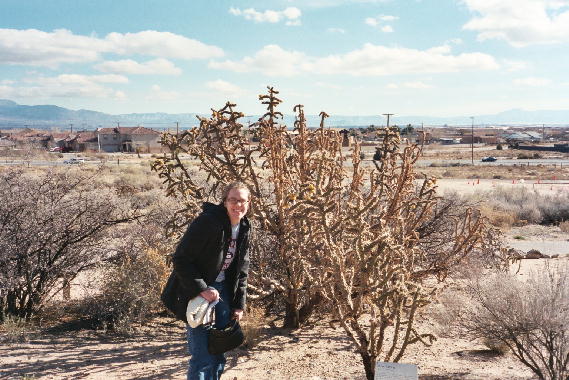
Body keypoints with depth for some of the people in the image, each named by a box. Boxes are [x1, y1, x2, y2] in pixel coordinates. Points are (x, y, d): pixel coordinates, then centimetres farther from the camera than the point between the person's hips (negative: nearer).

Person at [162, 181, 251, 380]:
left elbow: (242, 270, 11)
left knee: (219, 354, 12)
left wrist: (239, 305, 8)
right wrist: (202, 289, -24)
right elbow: (180, 260, -21)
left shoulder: (244, 229, 3)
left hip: (222, 289, 7)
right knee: (202, 356, -8)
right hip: (196, 292, -7)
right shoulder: (207, 222, -21)